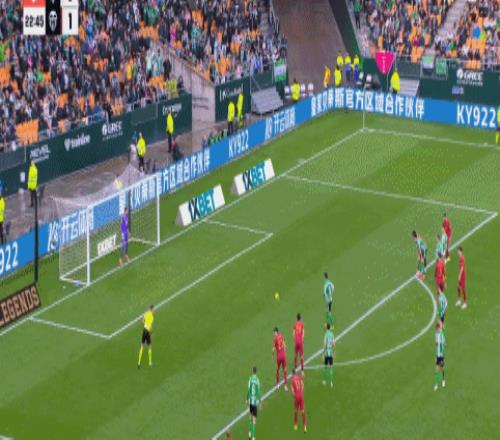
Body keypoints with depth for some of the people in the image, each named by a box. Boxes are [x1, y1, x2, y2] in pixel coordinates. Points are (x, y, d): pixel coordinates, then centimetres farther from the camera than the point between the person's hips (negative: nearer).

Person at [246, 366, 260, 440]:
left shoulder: (250, 379, -6)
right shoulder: (258, 380, -11)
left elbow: (248, 390, -3)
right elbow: (258, 392, -8)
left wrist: (247, 399, 9)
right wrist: (259, 402, 2)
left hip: (250, 400, 2)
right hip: (255, 401, -2)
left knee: (251, 416, 23)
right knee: (254, 419, 0)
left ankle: (250, 433, 25)